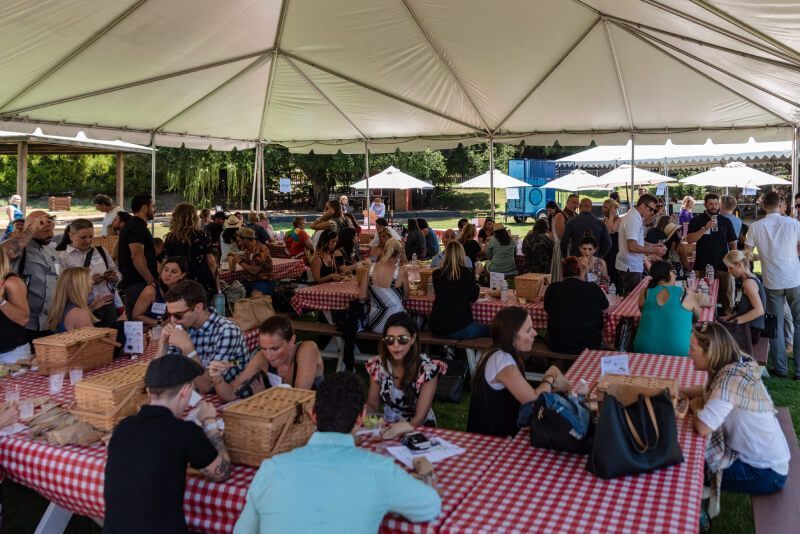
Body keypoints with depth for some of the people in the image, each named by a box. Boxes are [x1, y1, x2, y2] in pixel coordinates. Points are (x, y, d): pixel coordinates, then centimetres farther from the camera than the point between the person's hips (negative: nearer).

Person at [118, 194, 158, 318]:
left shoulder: (131, 225, 21)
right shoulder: (138, 227, -12)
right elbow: (137, 255, -23)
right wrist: (151, 281, -22)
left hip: (130, 282, 11)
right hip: (139, 283, -11)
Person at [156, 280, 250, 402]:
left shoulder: (227, 331, -20)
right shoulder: (183, 327, -2)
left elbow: (205, 386, -21)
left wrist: (187, 347, -27)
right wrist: (163, 343, -12)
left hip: (230, 401, -4)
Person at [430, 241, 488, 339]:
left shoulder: (436, 274, 0)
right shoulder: (466, 273, -9)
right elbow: (473, 298, 4)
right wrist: (475, 276, 13)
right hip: (459, 327, -5)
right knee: (489, 329, 19)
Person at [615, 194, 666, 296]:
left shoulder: (633, 216, 12)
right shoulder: (633, 220, -18)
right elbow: (632, 247, -23)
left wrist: (653, 246, 9)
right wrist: (654, 251, -16)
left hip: (630, 266, 10)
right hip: (631, 268, -10)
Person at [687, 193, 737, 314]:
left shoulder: (726, 222, 8)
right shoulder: (697, 221, 1)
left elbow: (732, 243, 12)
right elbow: (689, 240, -11)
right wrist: (705, 228, -21)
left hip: (723, 265, 2)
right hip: (704, 266, -2)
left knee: (727, 297, 6)